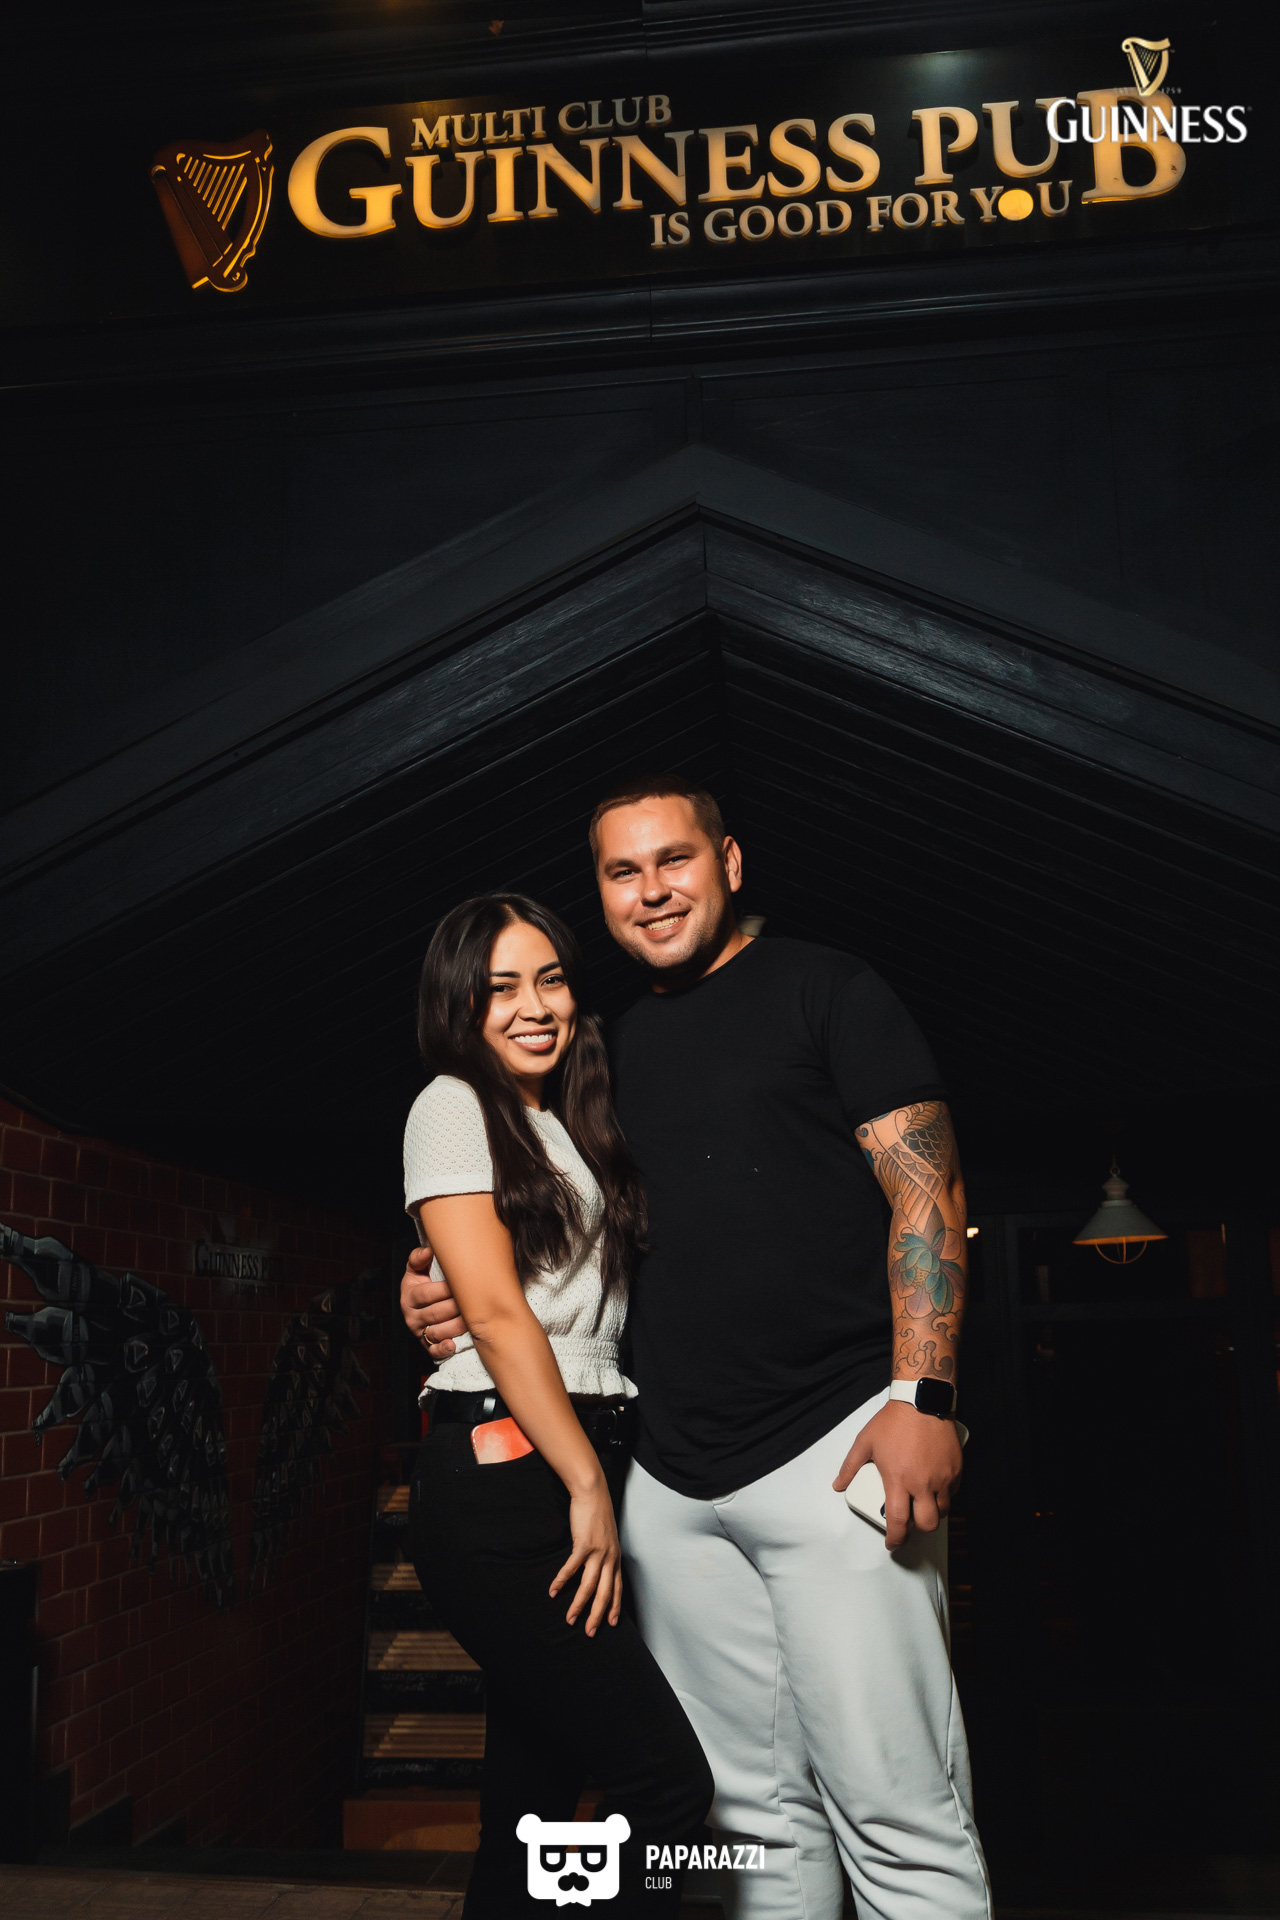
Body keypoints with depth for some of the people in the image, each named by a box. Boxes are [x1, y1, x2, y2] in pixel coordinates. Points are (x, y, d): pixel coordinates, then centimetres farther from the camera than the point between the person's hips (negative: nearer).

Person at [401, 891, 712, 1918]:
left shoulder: (575, 1130, 21)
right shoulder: (455, 1107, -3)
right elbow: (496, 1311, -11)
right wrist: (589, 1487, -14)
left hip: (583, 1463, 8)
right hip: (501, 1478, -8)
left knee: (537, 1802, 10)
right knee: (668, 1778, -11)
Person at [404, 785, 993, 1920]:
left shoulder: (824, 990, 3)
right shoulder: (614, 1050, 19)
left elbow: (927, 1192, -5)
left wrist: (922, 1396, -17)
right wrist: (443, 1291, 7)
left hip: (830, 1444, -5)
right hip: (671, 1485, 6)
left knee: (895, 1816, -5)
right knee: (756, 1813, 12)